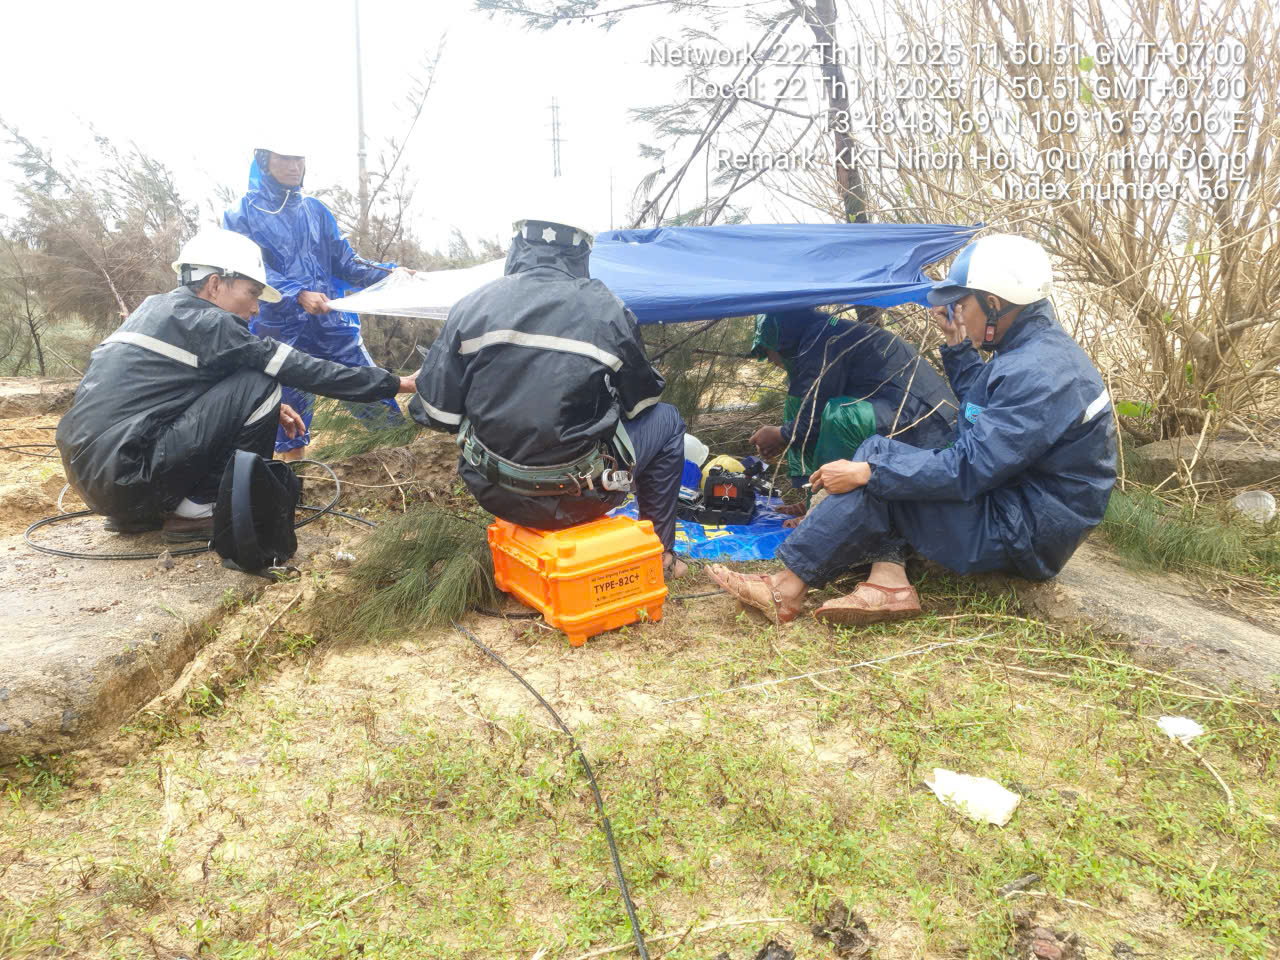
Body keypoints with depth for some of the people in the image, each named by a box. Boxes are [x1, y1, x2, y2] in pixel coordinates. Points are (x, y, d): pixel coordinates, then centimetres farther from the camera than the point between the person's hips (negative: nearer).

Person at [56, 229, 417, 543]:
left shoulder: (158, 308, 16)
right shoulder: (202, 321, -11)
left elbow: (209, 384, 25)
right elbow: (297, 368, -10)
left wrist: (265, 412, 11)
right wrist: (393, 383, -5)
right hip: (124, 477, -9)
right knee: (258, 386, -11)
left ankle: (137, 514, 17)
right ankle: (196, 510, -1)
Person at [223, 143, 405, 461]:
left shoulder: (314, 210, 15)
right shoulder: (241, 215, 2)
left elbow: (345, 263, 15)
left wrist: (388, 273, -1)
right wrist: (299, 295, -27)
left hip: (332, 323, 3)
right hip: (281, 333, -3)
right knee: (290, 411, 3)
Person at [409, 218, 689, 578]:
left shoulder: (472, 305, -4)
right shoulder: (608, 311, -8)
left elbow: (434, 411, -2)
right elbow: (641, 401, 4)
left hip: (494, 494, 3)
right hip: (575, 502, -3)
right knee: (667, 420, 22)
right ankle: (658, 553, 31)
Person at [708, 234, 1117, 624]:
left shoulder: (1039, 373, -25)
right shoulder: (1033, 347, 8)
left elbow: (969, 469, -28)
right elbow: (981, 404, 25)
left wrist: (868, 472, -24)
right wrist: (956, 344, 12)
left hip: (1027, 535, -10)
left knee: (878, 459, -17)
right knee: (880, 459, 4)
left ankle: (786, 589, -14)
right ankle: (889, 583, -11)